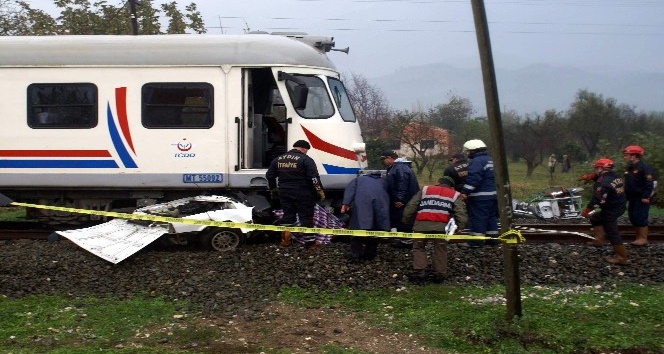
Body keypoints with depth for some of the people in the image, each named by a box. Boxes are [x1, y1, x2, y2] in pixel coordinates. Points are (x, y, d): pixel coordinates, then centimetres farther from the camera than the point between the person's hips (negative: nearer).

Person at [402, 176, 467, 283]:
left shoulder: (425, 190, 25)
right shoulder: (454, 195, 22)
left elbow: (410, 206, 19)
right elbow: (461, 213, 8)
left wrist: (406, 221, 25)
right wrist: (459, 227, 7)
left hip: (422, 225, 1)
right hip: (441, 226, -1)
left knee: (418, 247, 18)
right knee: (440, 250, 16)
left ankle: (419, 270, 7)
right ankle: (439, 273, 15)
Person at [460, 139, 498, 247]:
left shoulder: (476, 161, -15)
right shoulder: (491, 160, 17)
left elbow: (473, 178, -25)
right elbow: (496, 177, 23)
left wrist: (465, 192, -24)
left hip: (480, 197, -10)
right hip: (493, 195, 10)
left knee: (477, 218, -4)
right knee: (492, 217, 15)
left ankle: (477, 241, -2)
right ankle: (493, 239, 21)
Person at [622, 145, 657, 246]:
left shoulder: (644, 168, -15)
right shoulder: (630, 168, 13)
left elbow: (650, 183, -20)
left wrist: (646, 196, -23)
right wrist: (626, 196, 20)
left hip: (642, 198, -9)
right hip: (632, 198, 9)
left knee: (640, 217, -9)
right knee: (633, 217, 11)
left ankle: (643, 239, -3)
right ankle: (639, 237, 19)